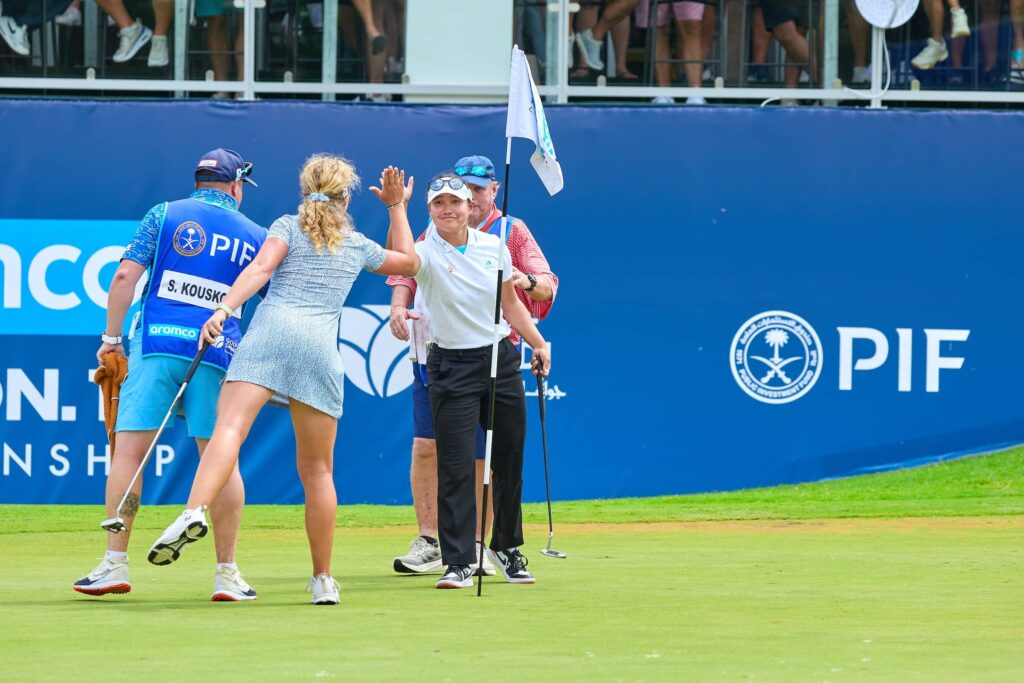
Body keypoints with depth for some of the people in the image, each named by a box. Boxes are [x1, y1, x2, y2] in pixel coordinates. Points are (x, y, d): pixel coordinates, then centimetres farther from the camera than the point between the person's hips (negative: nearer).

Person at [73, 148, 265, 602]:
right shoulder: (256, 237, 13)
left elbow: (126, 275, -1)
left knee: (128, 449, -1)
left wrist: (111, 336, 4)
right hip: (218, 352, 1)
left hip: (156, 345, -1)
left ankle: (115, 563, -8)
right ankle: (227, 573, 3)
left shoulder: (166, 215, 8)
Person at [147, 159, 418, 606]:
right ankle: (323, 580, 13)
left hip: (272, 329, -2)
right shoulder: (357, 246, 25)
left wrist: (224, 309, -13)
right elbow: (407, 260, 44)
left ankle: (194, 512, -49)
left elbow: (261, 268, -3)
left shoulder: (289, 226, 17)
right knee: (317, 469, 10)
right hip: (320, 346, 2)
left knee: (230, 426, -22)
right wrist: (397, 207, 50)